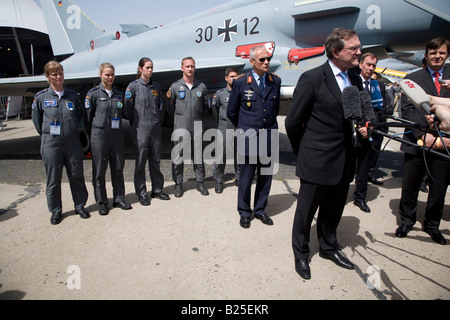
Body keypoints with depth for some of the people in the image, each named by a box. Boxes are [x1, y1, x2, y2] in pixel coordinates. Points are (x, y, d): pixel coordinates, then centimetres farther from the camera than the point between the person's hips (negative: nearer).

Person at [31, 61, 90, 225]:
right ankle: (56, 210, 21)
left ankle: (80, 206, 24)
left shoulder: (73, 95, 4)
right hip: (51, 143, -1)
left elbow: (80, 115, 18)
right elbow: (36, 119, 10)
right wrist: (47, 135, 11)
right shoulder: (41, 97, -1)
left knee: (77, 176, 9)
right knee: (53, 179, 7)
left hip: (72, 142, 2)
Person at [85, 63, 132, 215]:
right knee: (99, 170, 3)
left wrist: (119, 130, 13)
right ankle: (102, 202, 14)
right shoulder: (93, 93, -2)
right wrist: (90, 136, 2)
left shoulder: (119, 93, 10)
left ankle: (119, 198, 22)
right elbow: (88, 116, 1)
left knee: (118, 168, 9)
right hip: (99, 135, -4)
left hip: (117, 134, 4)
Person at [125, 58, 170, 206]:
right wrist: (136, 125, 5)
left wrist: (155, 120, 15)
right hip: (141, 129, -4)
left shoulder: (156, 86, 10)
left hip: (156, 127, 5)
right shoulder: (133, 86, -4)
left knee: (156, 160, 11)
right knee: (140, 162, 2)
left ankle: (157, 189, 22)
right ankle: (142, 194, 11)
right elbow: (128, 108, 0)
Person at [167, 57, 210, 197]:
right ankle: (178, 184, 13)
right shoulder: (175, 86, 0)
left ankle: (200, 182, 19)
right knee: (178, 156, 0)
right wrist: (179, 117, 12)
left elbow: (206, 106, 16)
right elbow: (170, 105, 10)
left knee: (199, 155, 7)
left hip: (197, 126, 2)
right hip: (181, 127, -1)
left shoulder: (201, 87, 5)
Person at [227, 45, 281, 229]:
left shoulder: (275, 81, 6)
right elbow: (231, 112, 6)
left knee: (265, 177, 11)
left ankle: (260, 210, 29)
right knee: (245, 179, 6)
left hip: (269, 138, 3)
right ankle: (244, 213, 23)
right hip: (248, 139, -3)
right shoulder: (241, 83, -3)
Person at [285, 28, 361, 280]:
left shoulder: (354, 80, 9)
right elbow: (292, 122, -8)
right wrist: (304, 152, 1)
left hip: (345, 161, 7)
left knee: (334, 210, 20)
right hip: (317, 161, -6)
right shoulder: (312, 78, -12)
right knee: (306, 211, 8)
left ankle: (328, 247, 42)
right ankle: (301, 254, 29)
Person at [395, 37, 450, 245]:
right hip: (417, 141, -1)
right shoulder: (412, 78, 5)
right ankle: (406, 220, 27)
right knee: (410, 186, 6)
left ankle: (432, 224, 29)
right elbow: (407, 109, -5)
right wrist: (423, 134, -15)